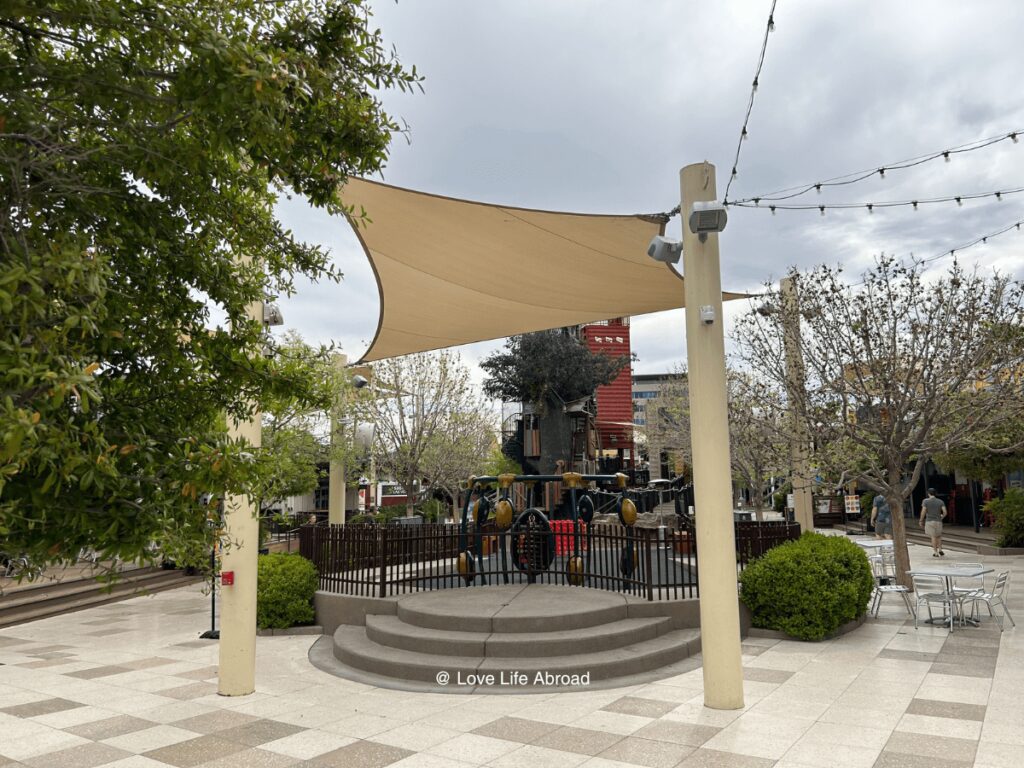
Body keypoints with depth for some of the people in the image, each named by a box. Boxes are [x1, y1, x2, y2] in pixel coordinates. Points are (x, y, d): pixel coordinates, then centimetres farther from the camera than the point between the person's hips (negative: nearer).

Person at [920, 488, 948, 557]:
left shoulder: (926, 501, -4)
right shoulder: (940, 501, 3)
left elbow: (923, 512, -10)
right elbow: (945, 512, -5)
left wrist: (921, 521, 0)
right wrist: (942, 517, 16)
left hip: (929, 521, -2)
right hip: (938, 521, 2)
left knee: (933, 537, 2)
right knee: (939, 536, 19)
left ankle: (935, 552, 3)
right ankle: (940, 550, 6)